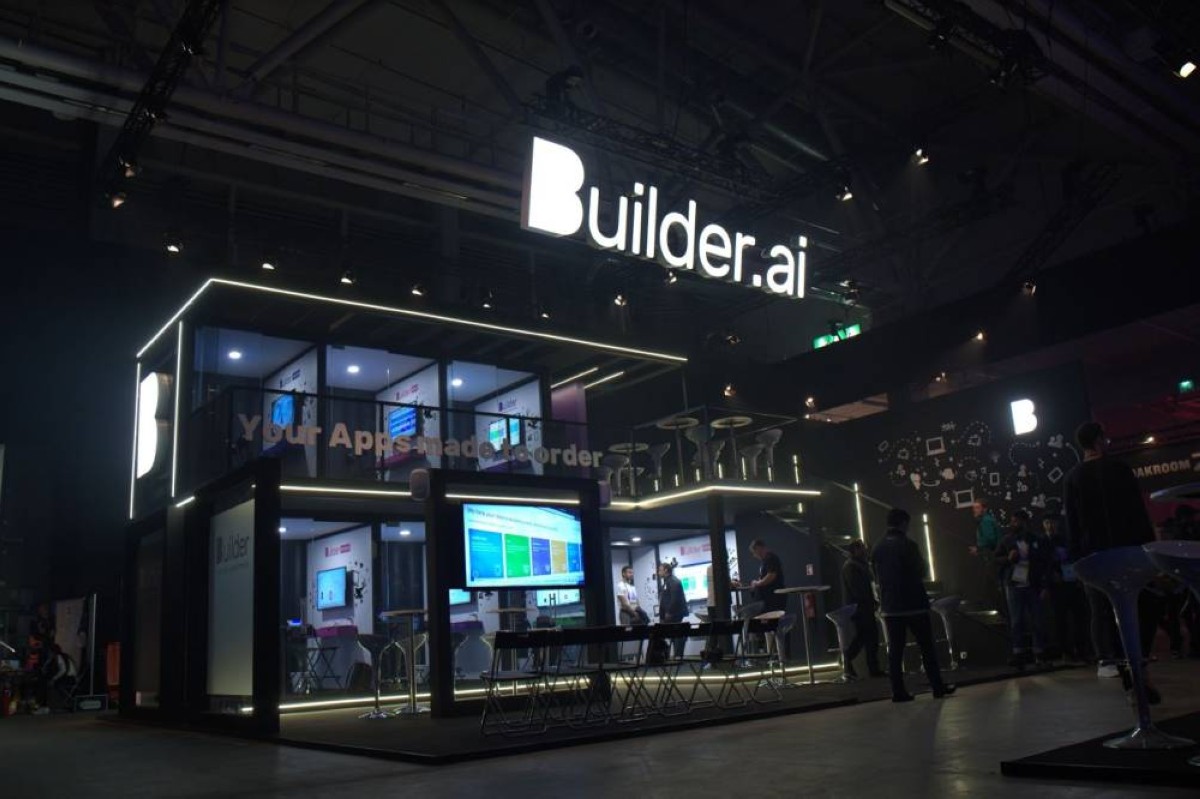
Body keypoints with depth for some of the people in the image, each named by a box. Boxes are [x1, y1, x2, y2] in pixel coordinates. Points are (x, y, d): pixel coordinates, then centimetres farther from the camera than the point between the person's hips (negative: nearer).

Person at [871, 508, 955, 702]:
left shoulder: (877, 549, 5)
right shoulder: (907, 545, -11)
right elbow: (922, 572, -6)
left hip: (890, 607, 5)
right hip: (913, 604, -4)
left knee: (895, 650, 5)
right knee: (926, 646, 6)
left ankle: (898, 691, 4)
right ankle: (937, 686, 9)